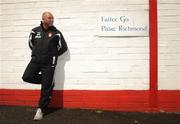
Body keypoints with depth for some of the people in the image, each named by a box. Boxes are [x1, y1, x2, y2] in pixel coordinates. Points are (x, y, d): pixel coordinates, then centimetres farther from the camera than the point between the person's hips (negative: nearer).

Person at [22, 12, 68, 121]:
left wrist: (53, 55, 7)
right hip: (35, 60, 4)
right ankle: (48, 81, 14)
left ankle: (41, 109, 13)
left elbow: (63, 47, 4)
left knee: (46, 87, -2)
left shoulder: (56, 33, -3)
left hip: (49, 63, -3)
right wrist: (37, 53, 14)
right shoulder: (35, 31, 5)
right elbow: (31, 43, 21)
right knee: (27, 77, -7)